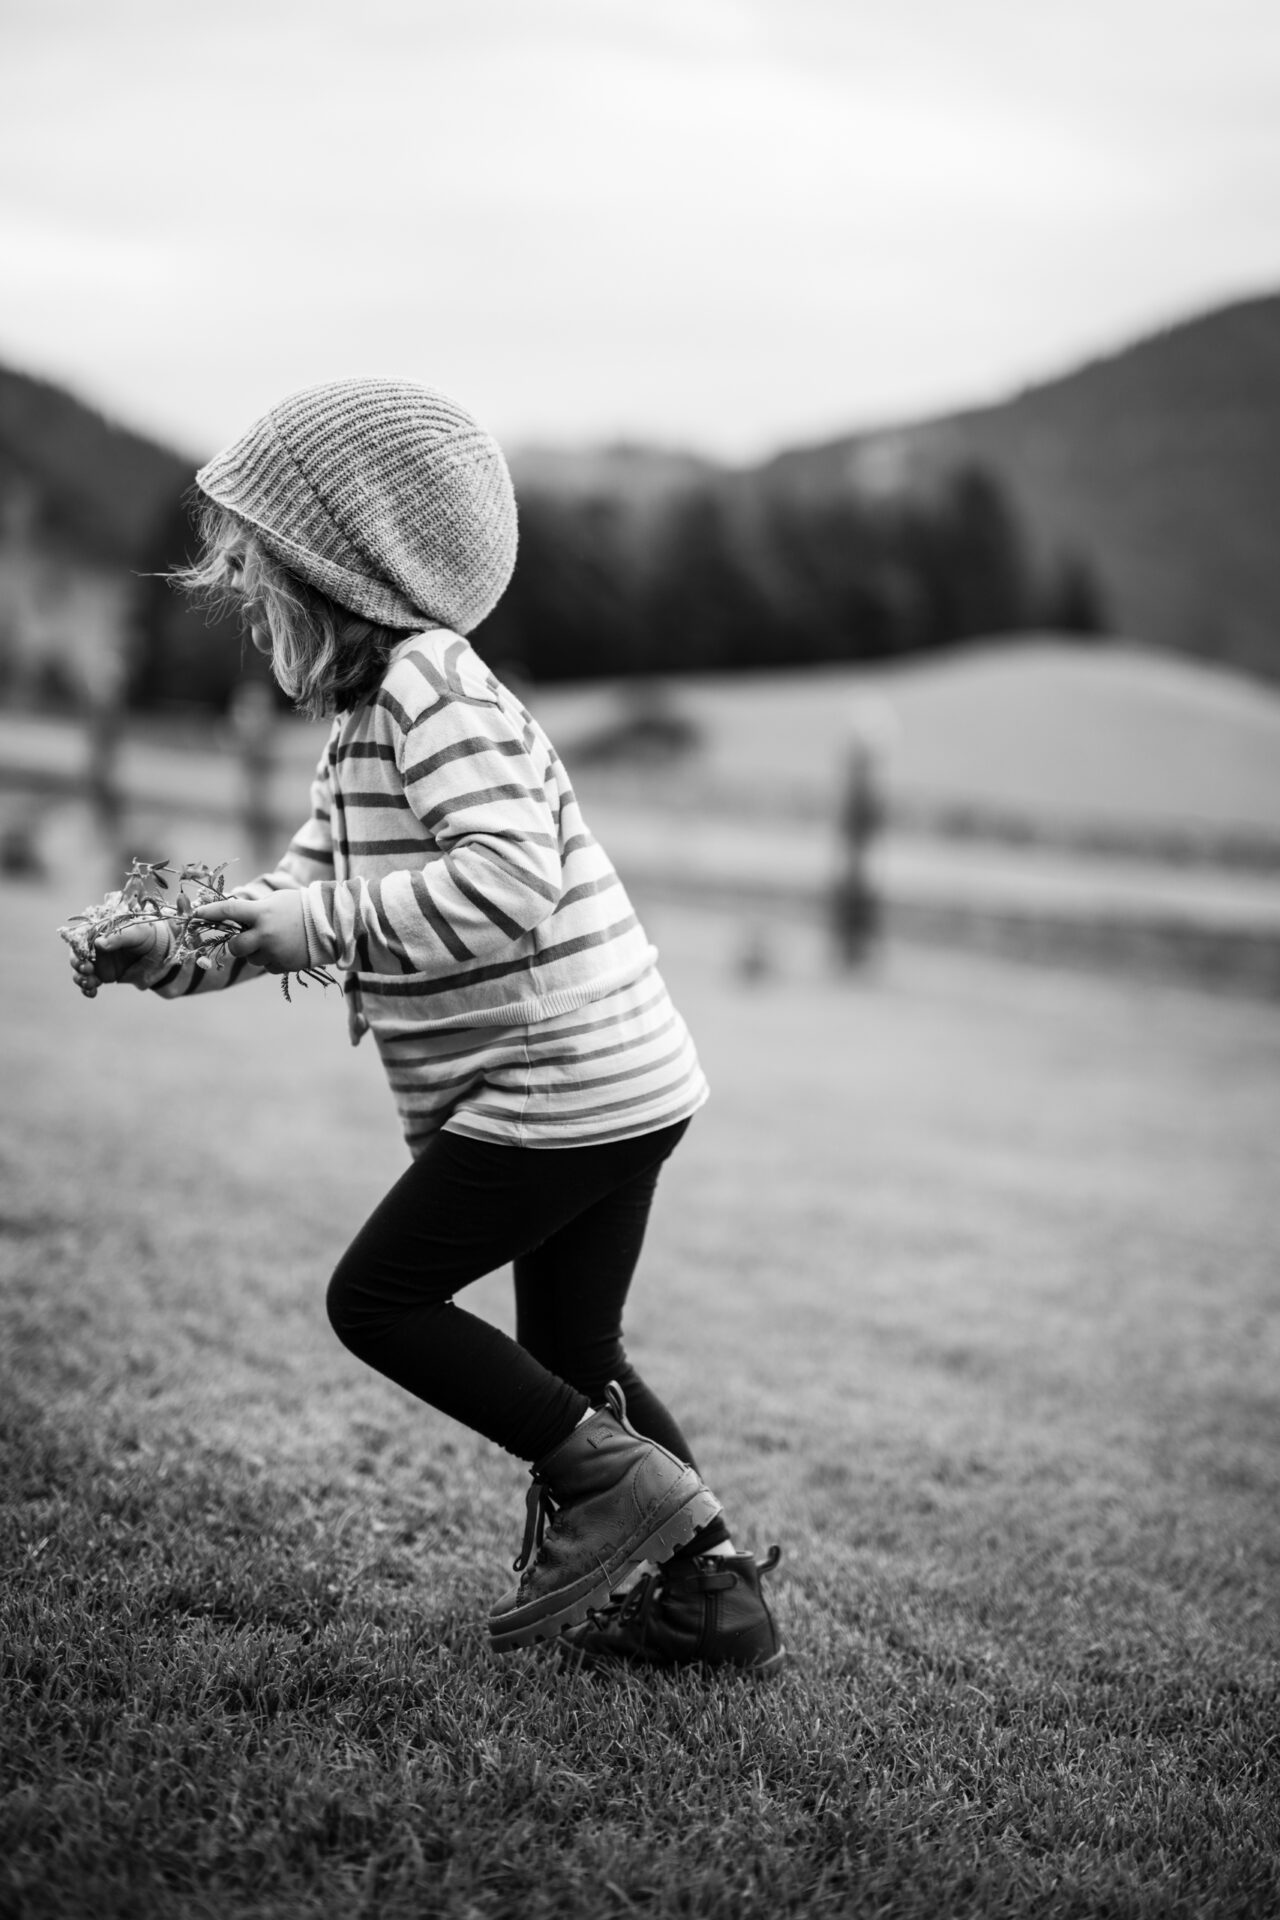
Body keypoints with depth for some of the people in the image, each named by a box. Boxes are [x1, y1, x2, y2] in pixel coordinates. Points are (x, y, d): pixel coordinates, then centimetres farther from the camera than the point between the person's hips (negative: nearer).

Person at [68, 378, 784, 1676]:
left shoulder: (431, 691, -18)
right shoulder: (363, 716, 14)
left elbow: (508, 882, -31)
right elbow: (309, 891, 18)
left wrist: (322, 923, -24)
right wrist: (174, 954, 3)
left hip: (565, 1081, -10)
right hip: (615, 1082, 10)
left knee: (378, 1296, 0)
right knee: (568, 1354, 18)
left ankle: (615, 1481, 3)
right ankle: (712, 1587, 22)